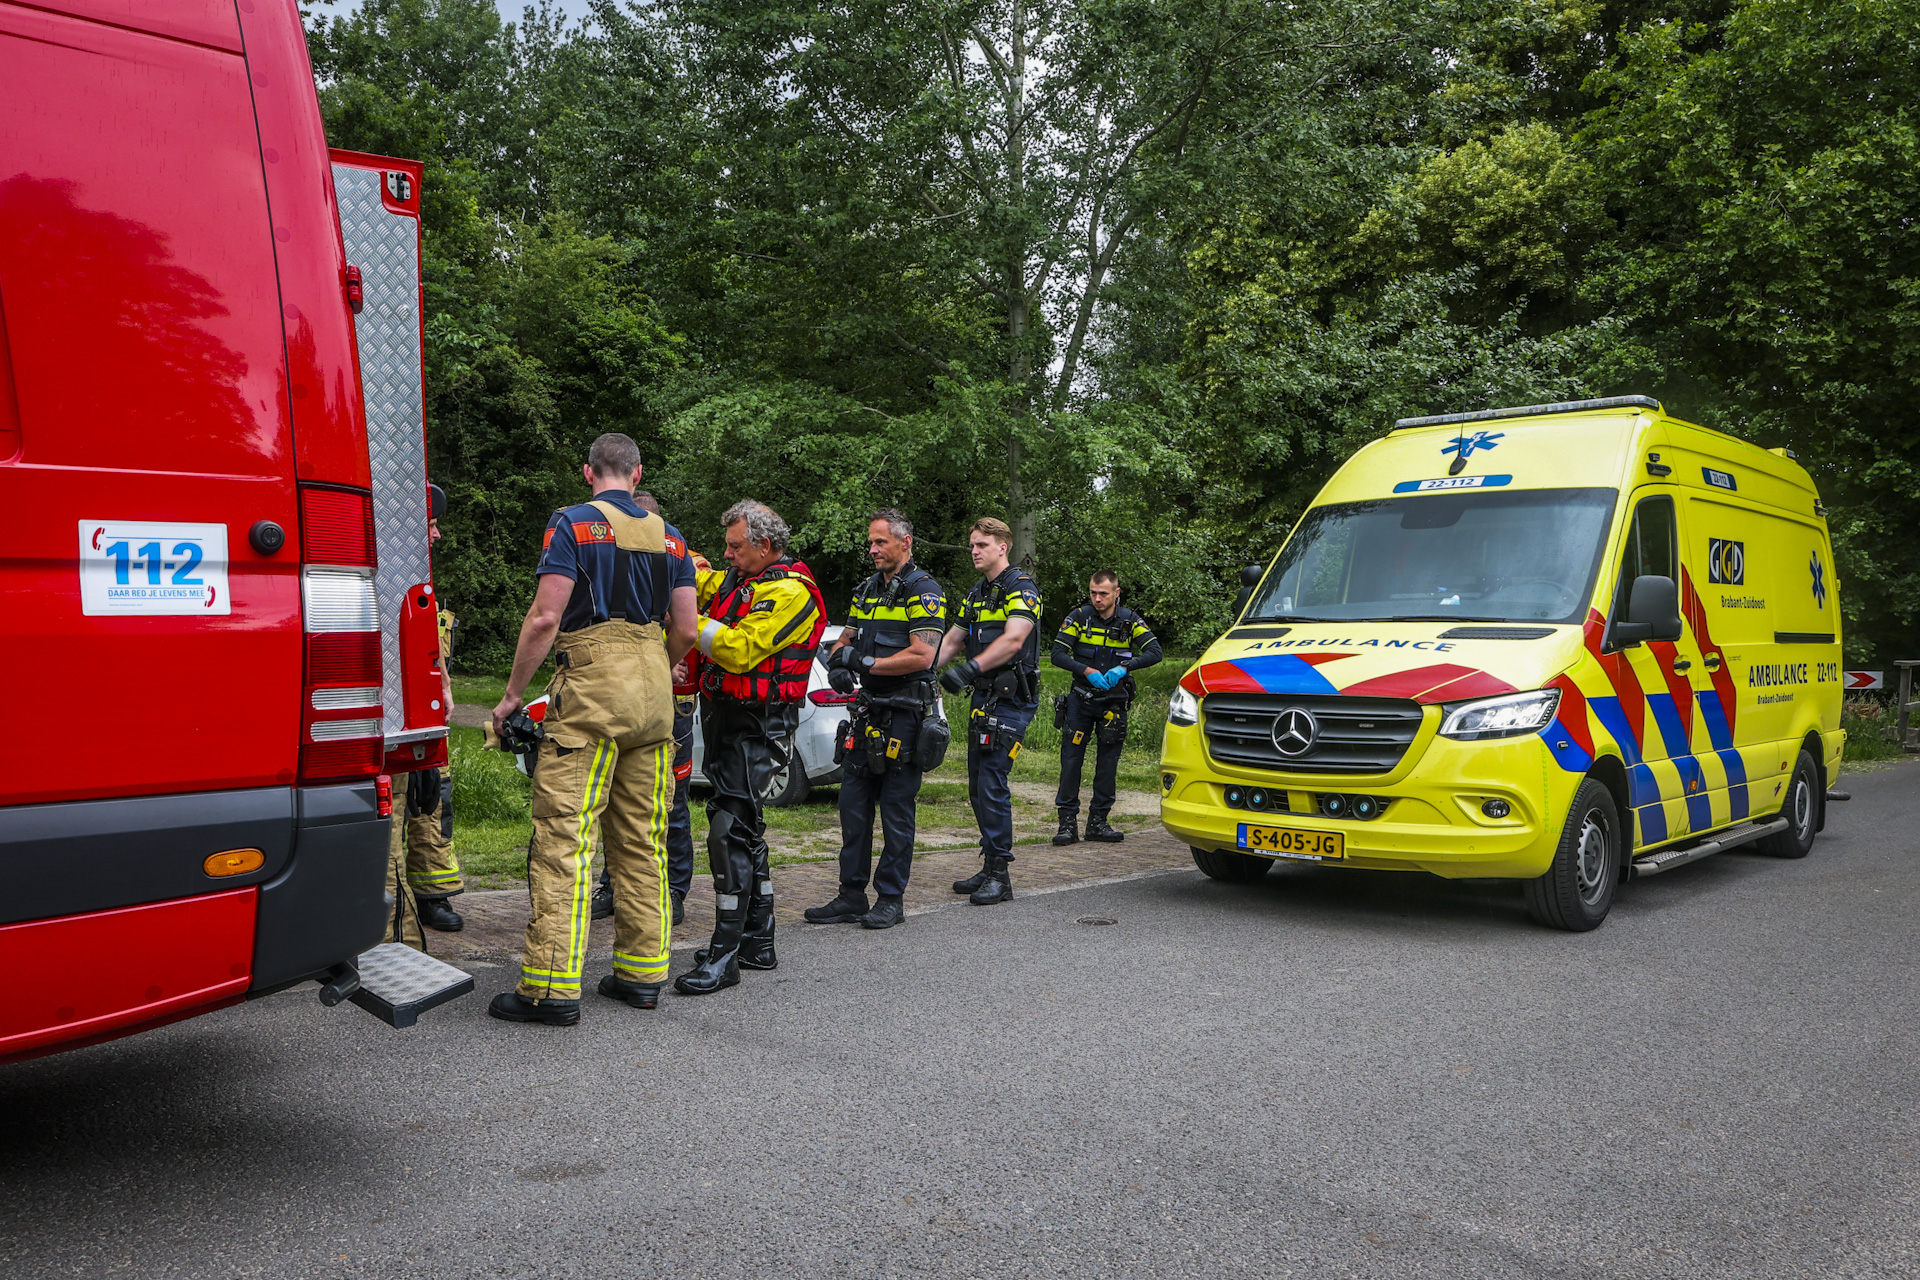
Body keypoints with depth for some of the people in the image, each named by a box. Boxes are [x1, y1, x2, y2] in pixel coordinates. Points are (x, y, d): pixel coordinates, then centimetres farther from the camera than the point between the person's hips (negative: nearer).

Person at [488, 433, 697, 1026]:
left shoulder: (574, 523, -2)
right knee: (643, 838, 11)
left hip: (591, 688, -6)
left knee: (563, 835, -7)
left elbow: (545, 617, -10)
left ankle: (552, 986, -9)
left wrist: (513, 694, -2)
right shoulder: (669, 536, 14)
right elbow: (685, 629, 10)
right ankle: (641, 972, 15)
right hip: (655, 698, 6)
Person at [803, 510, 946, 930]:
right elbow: (845, 639, 20)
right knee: (853, 805, 7)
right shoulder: (868, 589, 16)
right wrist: (838, 663, -3)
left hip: (905, 712, -8)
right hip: (868, 710, 8)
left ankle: (891, 899, 8)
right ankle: (852, 896, 14)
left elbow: (922, 655, -18)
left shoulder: (922, 589, -9)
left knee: (896, 809, -1)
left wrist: (866, 663, -16)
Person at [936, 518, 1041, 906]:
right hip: (983, 698, 9)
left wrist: (970, 669, -32)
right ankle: (989, 868, 17)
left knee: (992, 782, -13)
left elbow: (1013, 640, -22)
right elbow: (950, 641, 19)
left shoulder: (1020, 586, -8)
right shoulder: (976, 595, 19)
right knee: (978, 786, 9)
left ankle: (1000, 874, -6)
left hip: (1011, 699, -9)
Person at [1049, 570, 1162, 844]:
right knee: (1071, 759, -4)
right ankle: (1068, 822, 1)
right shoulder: (1079, 616, -5)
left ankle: (1098, 821, 14)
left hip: (1114, 701, 1)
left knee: (1108, 762, 5)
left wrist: (1123, 667, -25)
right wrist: (1087, 671, -23)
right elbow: (1058, 654, -10)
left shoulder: (1129, 620, -3)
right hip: (1081, 699, -1)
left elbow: (1154, 652, -11)